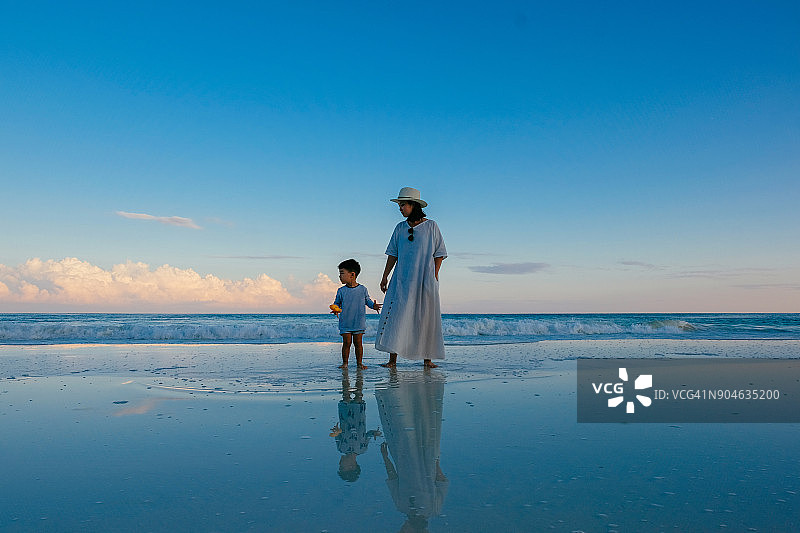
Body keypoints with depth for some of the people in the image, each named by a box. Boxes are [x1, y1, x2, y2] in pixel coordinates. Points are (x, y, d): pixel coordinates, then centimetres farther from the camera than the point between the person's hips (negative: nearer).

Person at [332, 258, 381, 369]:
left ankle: (359, 363, 14)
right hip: (345, 323, 0)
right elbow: (337, 303, 10)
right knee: (346, 343, 0)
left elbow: (367, 301, 11)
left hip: (359, 322, 0)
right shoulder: (341, 291, 2)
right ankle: (345, 363, 12)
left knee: (358, 343, 4)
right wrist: (335, 309, -11)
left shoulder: (362, 289, 0)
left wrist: (373, 306, -7)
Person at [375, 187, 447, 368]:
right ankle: (392, 358, -3)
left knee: (426, 319, 1)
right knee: (395, 316, -6)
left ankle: (427, 359, 10)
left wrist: (434, 276, -5)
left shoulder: (431, 226, 2)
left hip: (425, 280, -2)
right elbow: (393, 254, 13)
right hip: (402, 280, 3)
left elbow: (439, 254, 4)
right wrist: (385, 276, 8)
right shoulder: (400, 228, 10)